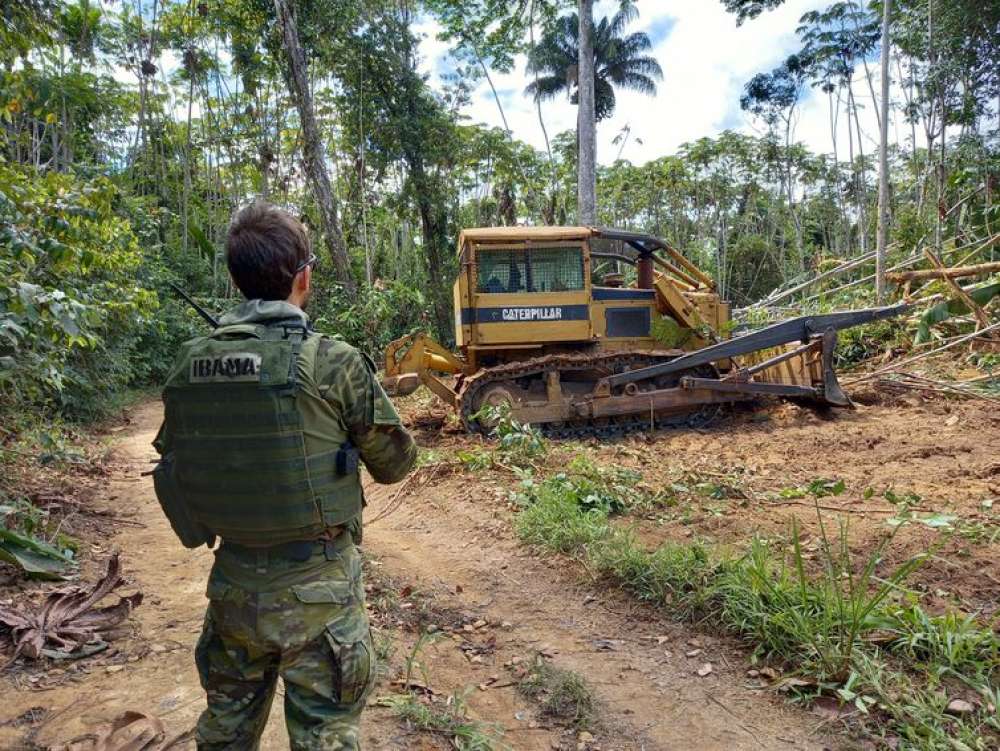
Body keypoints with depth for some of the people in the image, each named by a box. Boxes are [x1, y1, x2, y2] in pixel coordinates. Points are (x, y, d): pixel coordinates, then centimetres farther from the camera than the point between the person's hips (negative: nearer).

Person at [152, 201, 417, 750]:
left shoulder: (189, 363, -4)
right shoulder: (332, 361, -18)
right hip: (315, 585, -4)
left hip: (232, 582, 5)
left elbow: (173, 462, 8)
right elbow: (395, 463, -6)